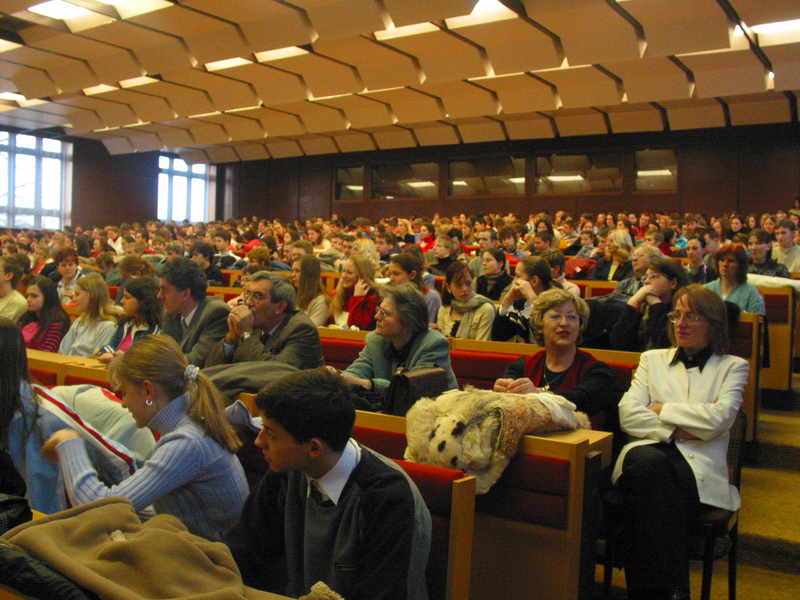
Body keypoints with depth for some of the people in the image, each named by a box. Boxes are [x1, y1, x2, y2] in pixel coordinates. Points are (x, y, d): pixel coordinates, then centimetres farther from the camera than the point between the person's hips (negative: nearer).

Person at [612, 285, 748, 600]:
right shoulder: (653, 359, 23)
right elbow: (628, 415, 7)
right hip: (650, 452, 2)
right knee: (649, 462, -37)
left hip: (698, 465, -1)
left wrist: (662, 409, 2)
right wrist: (672, 430, -5)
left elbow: (719, 419, -3)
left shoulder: (733, 367, 17)